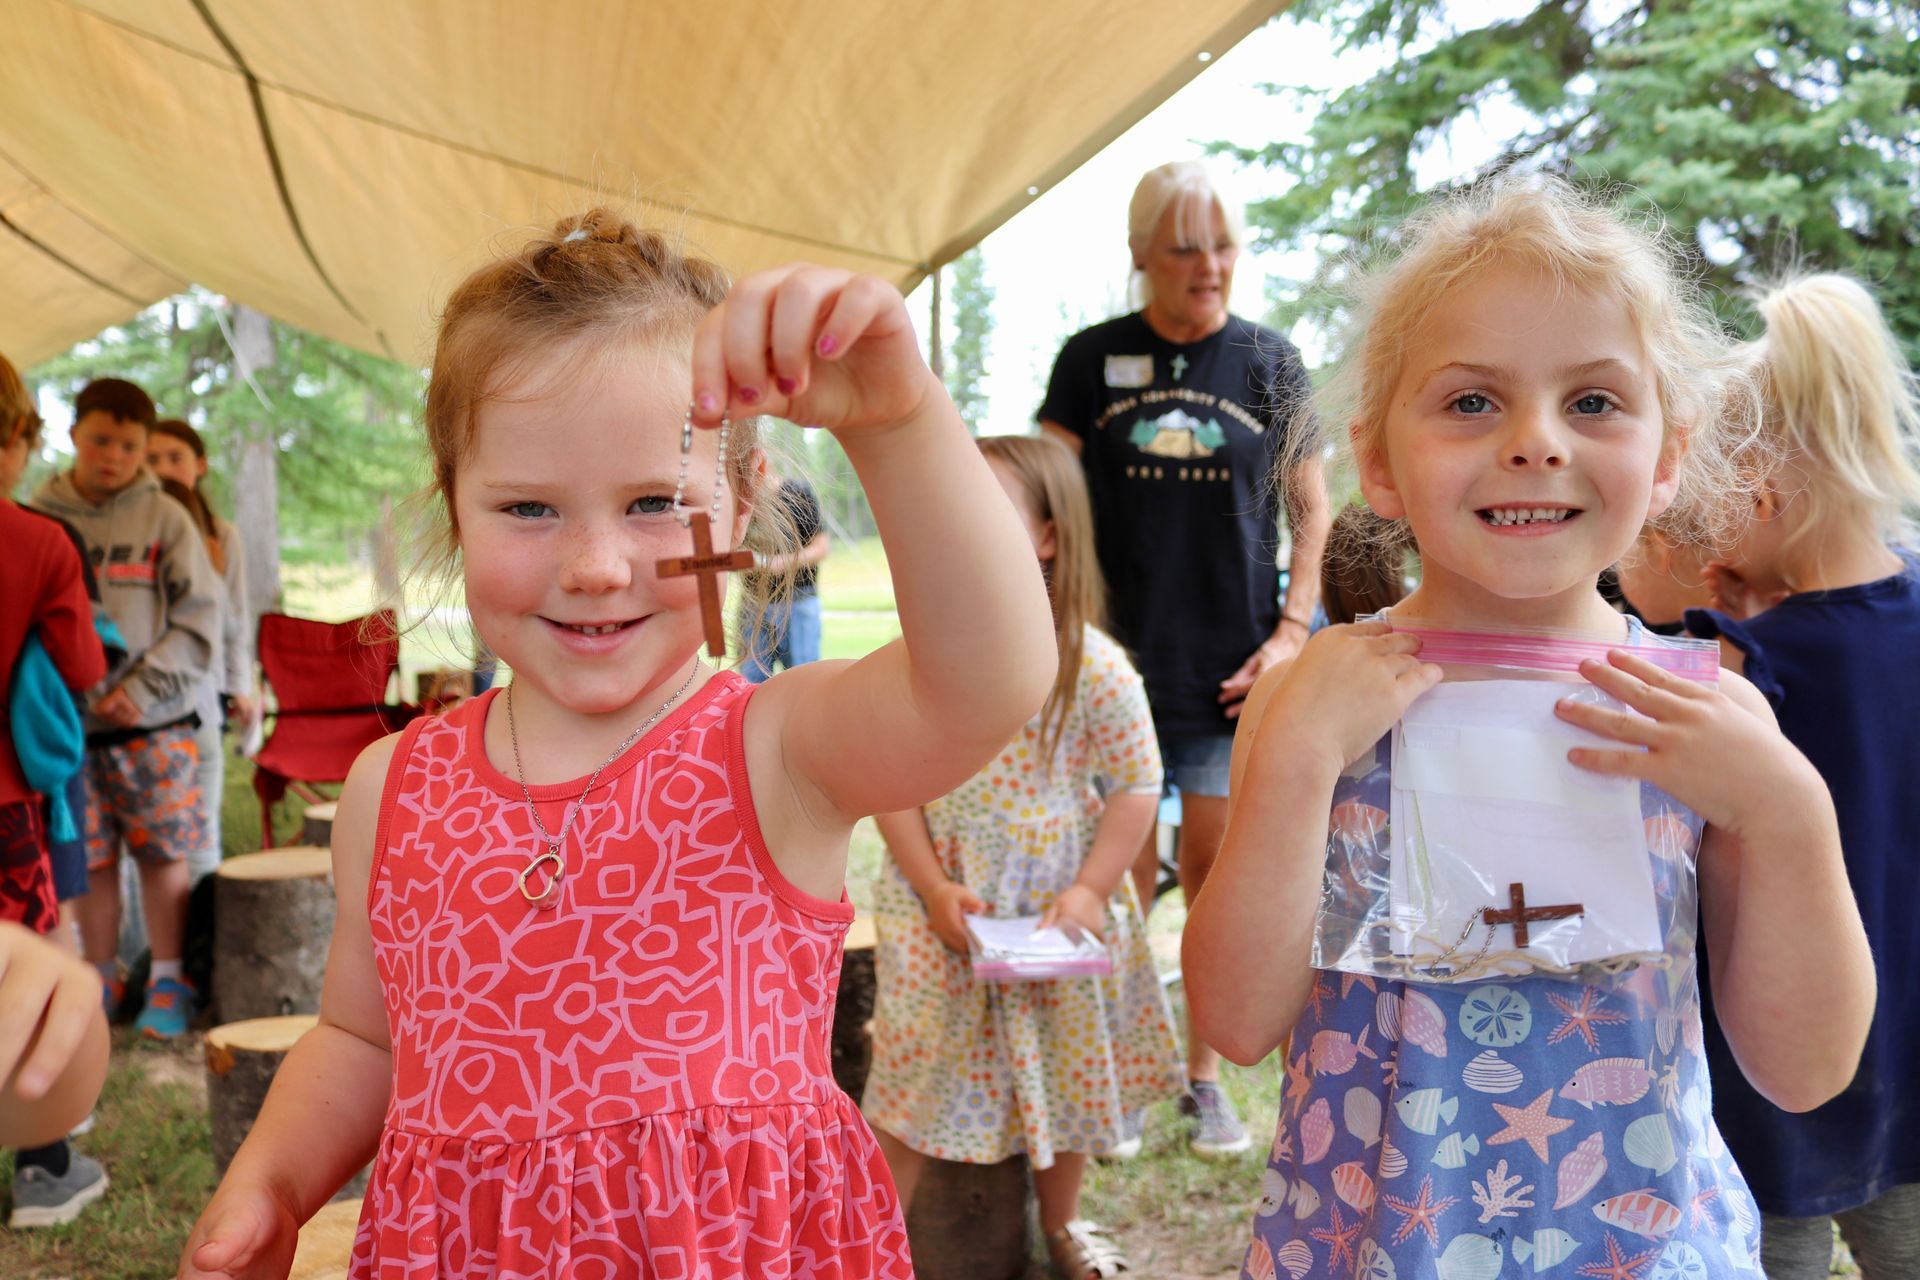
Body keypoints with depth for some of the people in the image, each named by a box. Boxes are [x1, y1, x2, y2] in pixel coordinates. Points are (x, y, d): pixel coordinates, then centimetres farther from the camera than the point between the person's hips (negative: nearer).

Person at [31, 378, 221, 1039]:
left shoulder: (165, 518, 0)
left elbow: (199, 618, -1)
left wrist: (143, 689, -10)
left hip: (155, 723, -1)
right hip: (68, 723, 2)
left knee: (163, 854, 3)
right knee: (90, 859, 7)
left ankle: (167, 981, 15)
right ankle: (101, 979, 22)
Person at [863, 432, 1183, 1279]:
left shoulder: (1094, 667, -12)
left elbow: (1136, 784, -8)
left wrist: (1091, 892, -15)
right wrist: (933, 889, -13)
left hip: (1058, 907, 0)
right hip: (941, 903, 0)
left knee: (1067, 1072, 16)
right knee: (913, 1073, 4)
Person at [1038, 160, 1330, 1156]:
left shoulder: (1271, 362, 6)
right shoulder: (1093, 358, 4)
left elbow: (1311, 510, 9)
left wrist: (1291, 632, -2)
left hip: (1231, 664, 0)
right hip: (1117, 658, 0)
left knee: (1217, 865, 3)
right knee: (1120, 868, 3)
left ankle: (1204, 1073, 20)